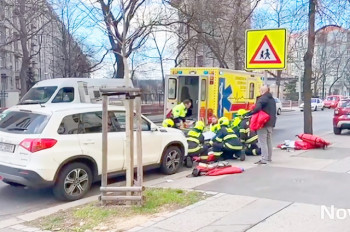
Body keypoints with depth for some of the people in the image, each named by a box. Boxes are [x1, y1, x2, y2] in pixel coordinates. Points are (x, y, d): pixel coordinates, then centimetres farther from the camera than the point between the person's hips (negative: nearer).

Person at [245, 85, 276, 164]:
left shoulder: (262, 98, -14)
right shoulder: (272, 99, 17)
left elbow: (257, 108, -29)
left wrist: (248, 114, -24)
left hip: (263, 123, -9)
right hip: (271, 123, 9)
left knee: (262, 141, -6)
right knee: (269, 141, 17)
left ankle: (264, 159, -8)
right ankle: (269, 158, 25)